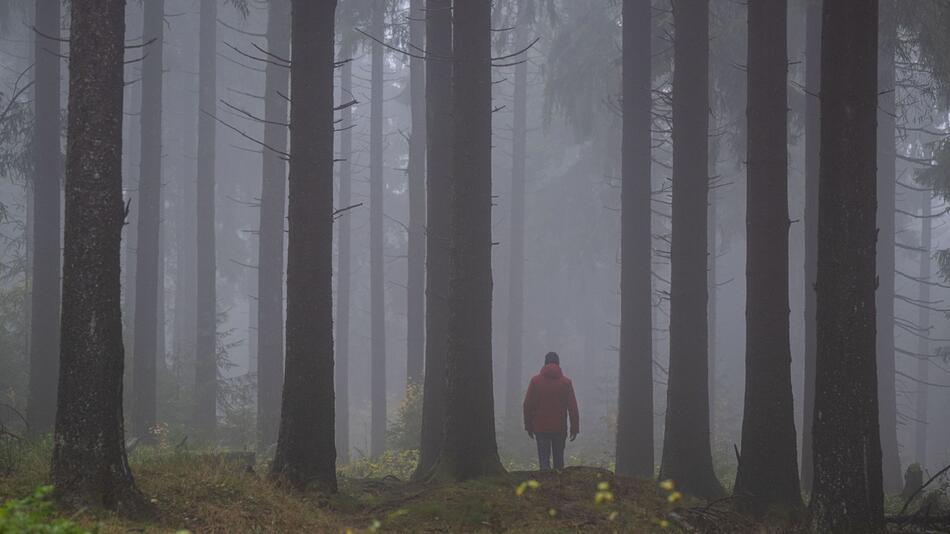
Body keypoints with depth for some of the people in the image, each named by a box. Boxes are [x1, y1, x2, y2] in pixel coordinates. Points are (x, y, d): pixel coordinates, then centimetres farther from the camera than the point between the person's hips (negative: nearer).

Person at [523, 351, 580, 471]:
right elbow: (573, 407, -2)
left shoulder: (535, 381, 0)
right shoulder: (566, 382, -1)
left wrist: (529, 426, 8)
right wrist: (575, 428, 3)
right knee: (559, 459, 13)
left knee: (544, 459, -2)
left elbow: (527, 405, 1)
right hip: (560, 429, 1)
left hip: (540, 428, -1)